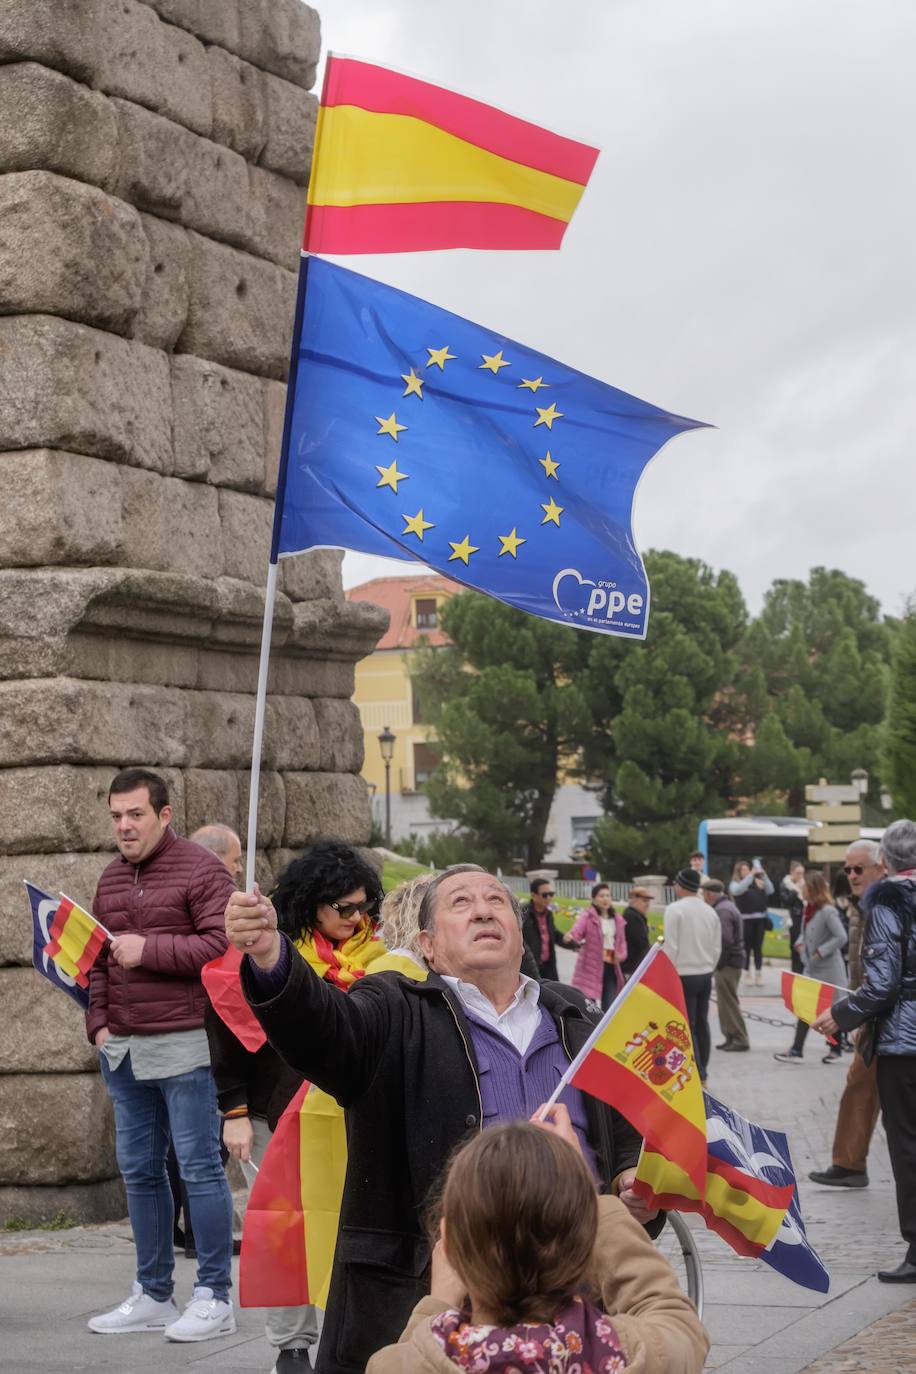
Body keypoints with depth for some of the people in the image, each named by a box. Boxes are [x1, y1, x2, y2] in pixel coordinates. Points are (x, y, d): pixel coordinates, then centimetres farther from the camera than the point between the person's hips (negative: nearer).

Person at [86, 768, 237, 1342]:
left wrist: (148, 949, -16)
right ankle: (154, 1295, 21)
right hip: (123, 1049, 7)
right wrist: (99, 1022, 9)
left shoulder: (202, 870, -5)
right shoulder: (111, 879, 17)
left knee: (200, 1167, -3)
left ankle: (214, 1299, 4)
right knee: (140, 1170, 11)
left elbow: (222, 946, -15)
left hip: (185, 1043, -7)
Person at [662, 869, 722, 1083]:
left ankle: (696, 1075, -8)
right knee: (702, 1024, 12)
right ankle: (702, 1073, 17)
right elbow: (717, 948, 8)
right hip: (705, 975, 6)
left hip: (683, 975, -6)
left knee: (687, 1027, -4)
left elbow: (671, 947, -14)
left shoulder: (675, 909, -11)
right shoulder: (710, 911, 7)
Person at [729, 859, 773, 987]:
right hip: (745, 919, -3)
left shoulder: (758, 882, 10)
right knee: (746, 947, 2)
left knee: (758, 947, 7)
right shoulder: (735, 884, 1)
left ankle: (759, 974, 11)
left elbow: (770, 891, 2)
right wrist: (751, 875, -20)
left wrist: (764, 876, -8)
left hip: (760, 919, 3)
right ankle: (747, 974, 9)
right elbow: (738, 890, -20)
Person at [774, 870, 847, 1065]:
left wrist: (821, 951, -22)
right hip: (812, 968, 8)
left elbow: (841, 937, -24)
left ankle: (835, 1050, 19)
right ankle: (796, 1050, 7)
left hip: (828, 970, -8)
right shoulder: (808, 909, 5)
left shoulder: (827, 911, -20)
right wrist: (801, 943, 2)